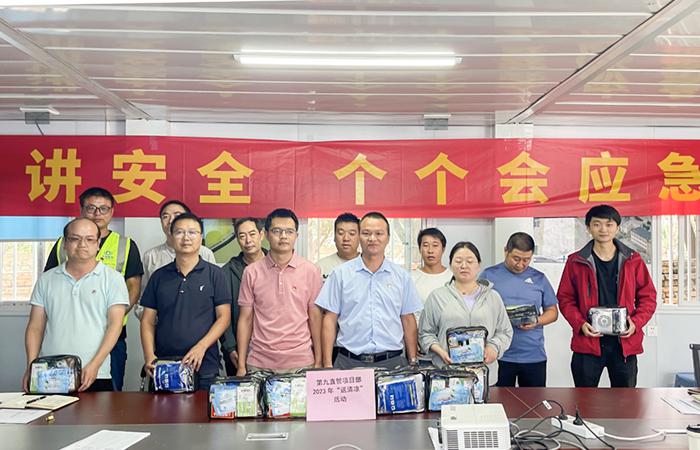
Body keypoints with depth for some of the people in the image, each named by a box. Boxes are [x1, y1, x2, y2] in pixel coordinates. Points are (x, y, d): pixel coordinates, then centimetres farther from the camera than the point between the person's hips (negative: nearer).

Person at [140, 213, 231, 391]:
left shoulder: (214, 274, 2)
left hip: (204, 368, -2)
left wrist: (201, 347, -14)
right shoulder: (159, 276, 9)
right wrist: (149, 356, -5)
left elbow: (224, 317, -2)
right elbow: (148, 321, 9)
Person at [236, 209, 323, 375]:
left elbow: (315, 318, 3)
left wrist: (318, 362, 0)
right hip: (259, 364, 1)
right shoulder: (252, 272, 3)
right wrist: (241, 365, 2)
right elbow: (245, 319, 5)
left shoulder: (310, 271, 1)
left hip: (301, 362, 0)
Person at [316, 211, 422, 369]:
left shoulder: (401, 276, 8)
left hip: (392, 362, 1)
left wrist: (413, 362, 7)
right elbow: (330, 319, 3)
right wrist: (328, 365, -3)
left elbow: (408, 320, 11)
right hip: (349, 362, -1)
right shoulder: (340, 274, 4)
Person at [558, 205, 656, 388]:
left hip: (625, 343, 1)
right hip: (587, 341, -1)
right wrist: (580, 324, -12)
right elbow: (565, 298, 4)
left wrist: (636, 323, -8)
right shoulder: (575, 262, 1)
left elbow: (648, 297, 8)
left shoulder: (633, 261, 4)